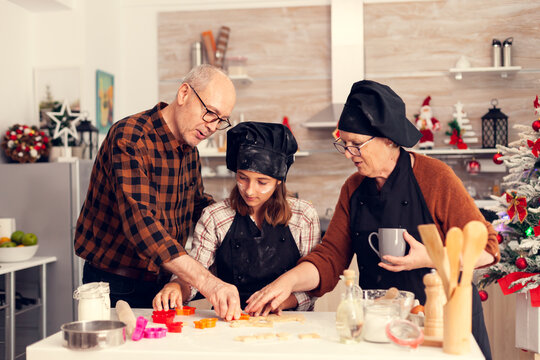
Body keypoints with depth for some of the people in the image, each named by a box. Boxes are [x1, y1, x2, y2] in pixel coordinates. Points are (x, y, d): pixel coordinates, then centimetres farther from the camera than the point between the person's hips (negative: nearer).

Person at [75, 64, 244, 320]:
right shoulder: (129, 138, -19)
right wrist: (205, 281, -40)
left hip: (164, 285, 7)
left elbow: (199, 204, 22)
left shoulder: (189, 149, 8)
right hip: (116, 289, -6)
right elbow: (139, 221, -32)